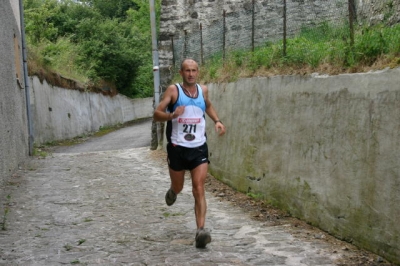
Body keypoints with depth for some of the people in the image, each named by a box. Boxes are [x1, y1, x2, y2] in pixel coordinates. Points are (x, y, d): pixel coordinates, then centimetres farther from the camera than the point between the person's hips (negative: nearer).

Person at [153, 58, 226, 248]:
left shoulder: (203, 90, 6)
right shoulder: (174, 90, -6)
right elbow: (157, 114, -10)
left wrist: (217, 121, 10)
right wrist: (171, 115, -31)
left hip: (199, 148, 1)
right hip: (177, 148, -1)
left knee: (199, 190, -11)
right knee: (178, 187, 17)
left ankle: (200, 231, -15)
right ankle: (172, 191, 55)